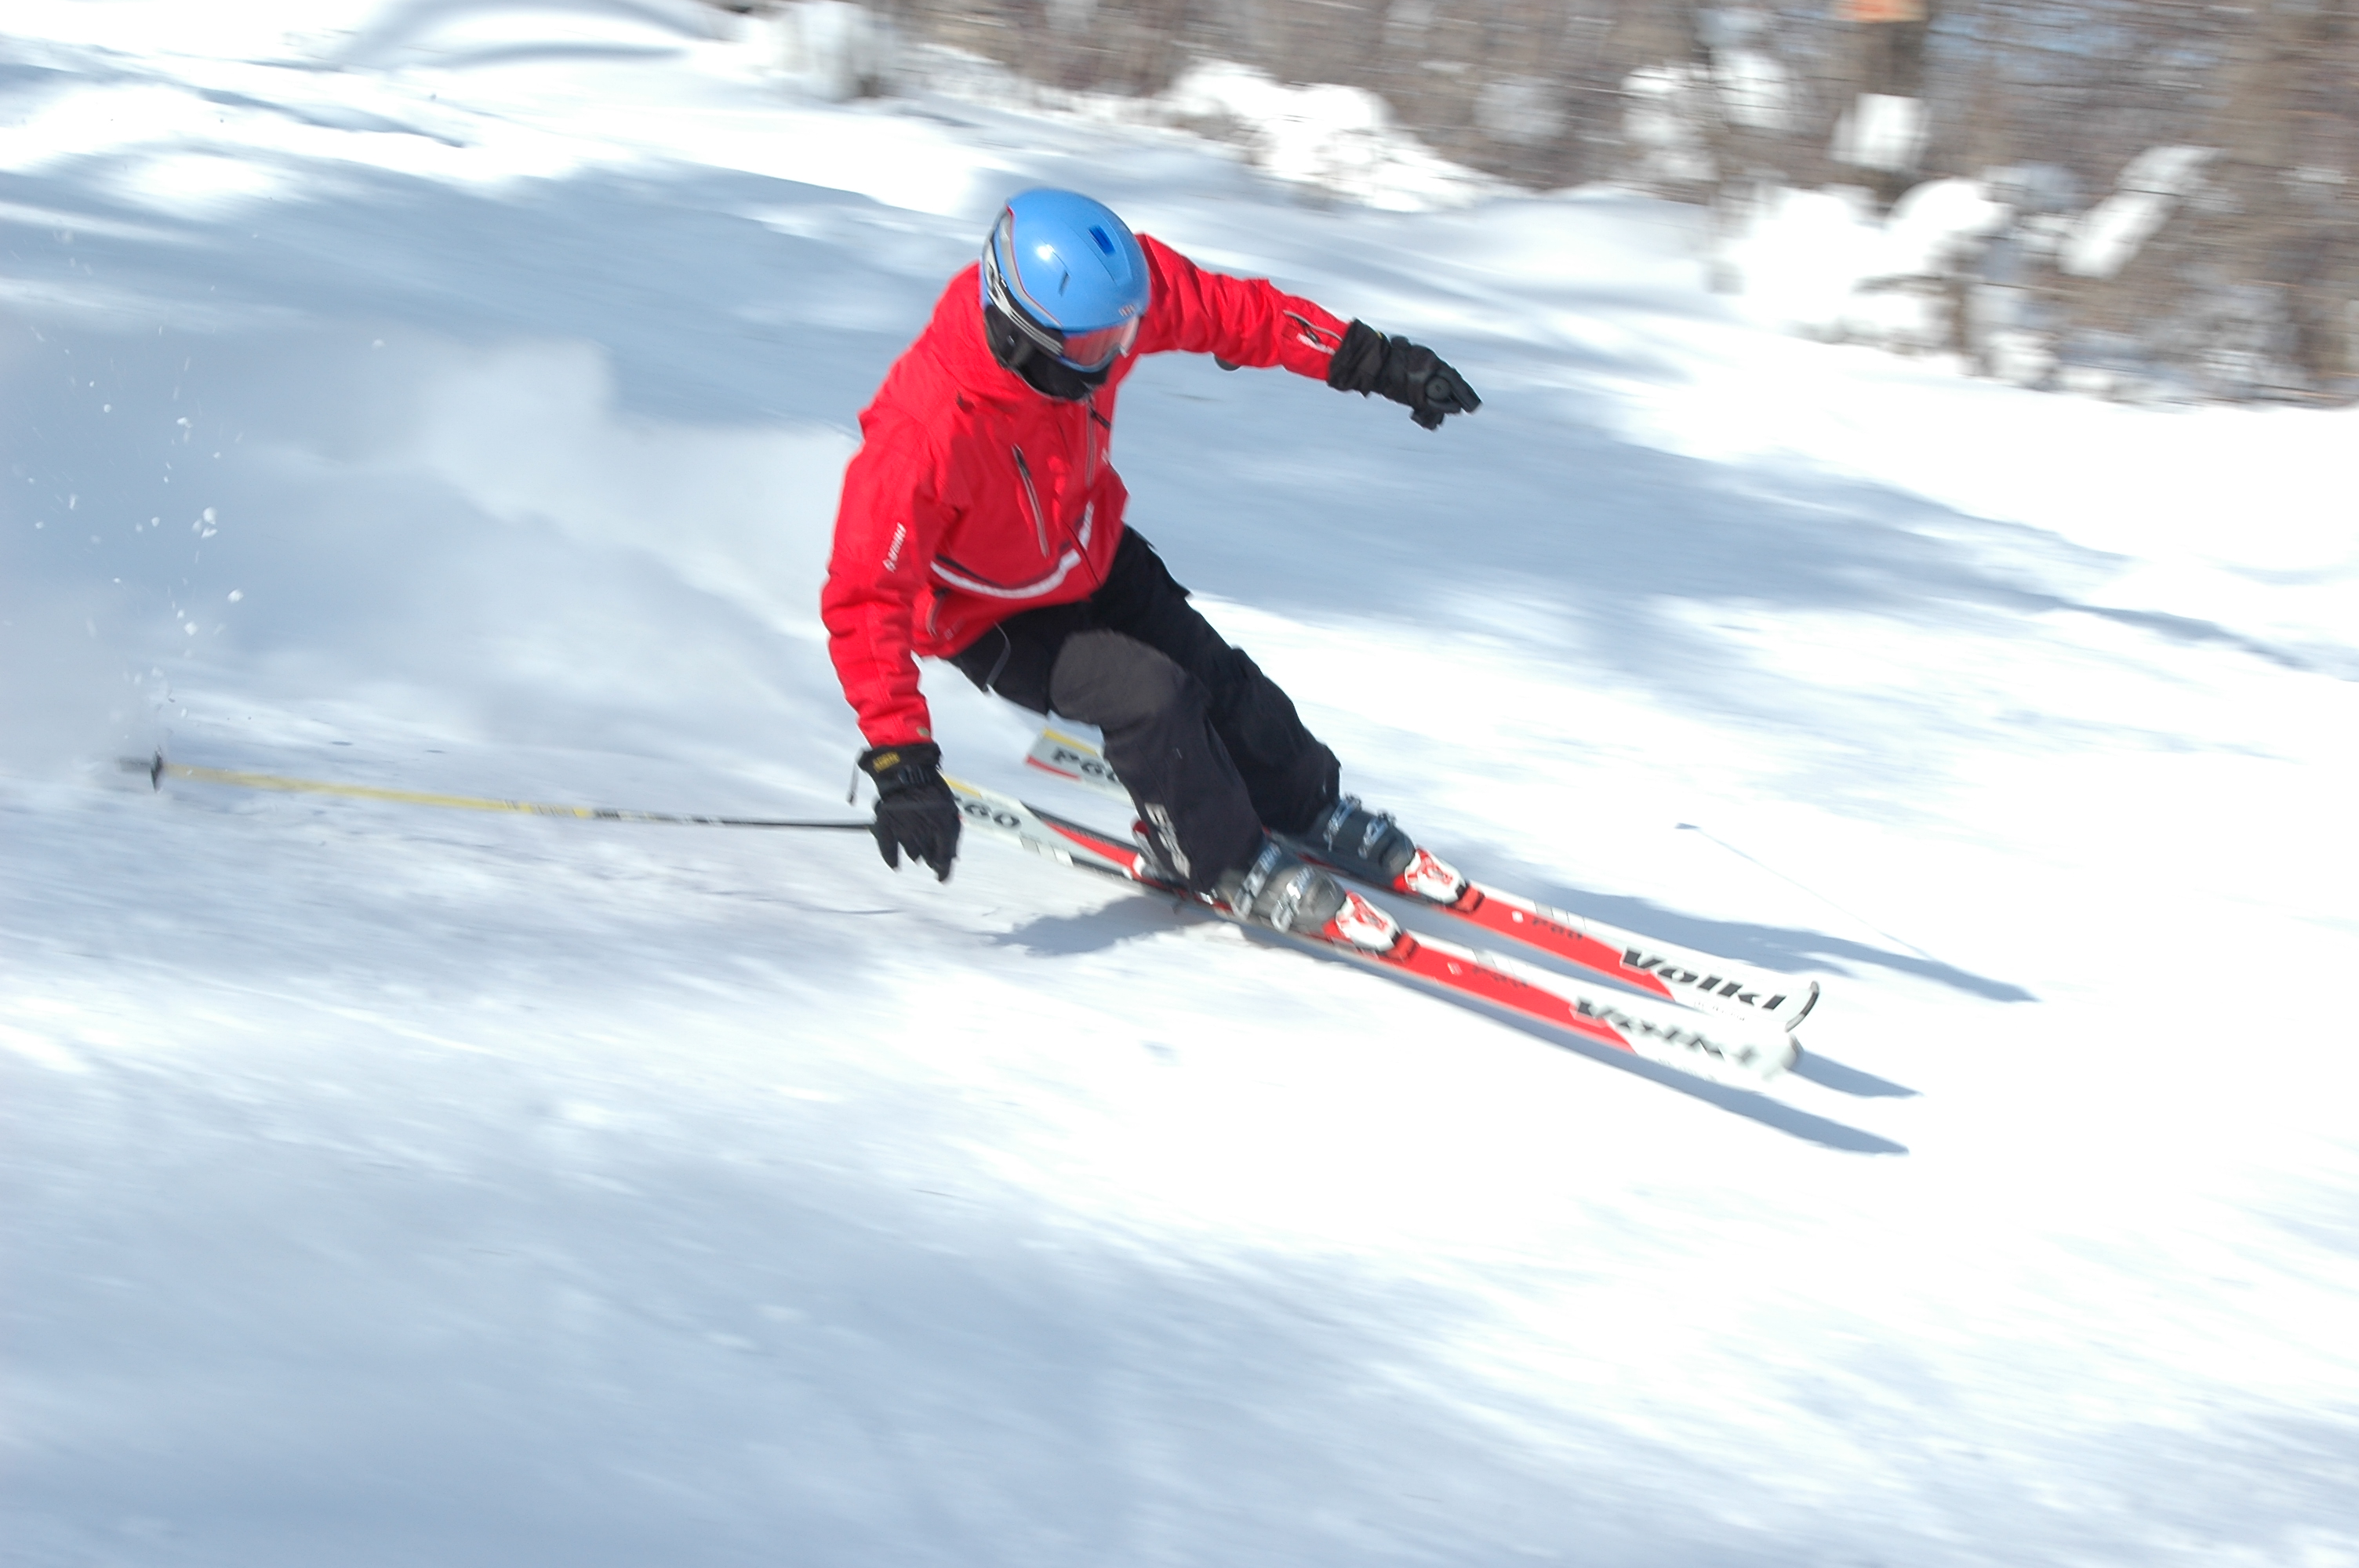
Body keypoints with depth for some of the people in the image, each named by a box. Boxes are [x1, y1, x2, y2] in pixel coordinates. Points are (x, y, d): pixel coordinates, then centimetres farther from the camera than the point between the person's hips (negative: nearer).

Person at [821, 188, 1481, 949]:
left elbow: (1228, 310, -10)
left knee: (1217, 677, 7)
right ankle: (1228, 866, 6)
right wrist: (900, 765, -42)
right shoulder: (926, 434, -43)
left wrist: (1376, 361, -12)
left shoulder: (1112, 290, -28)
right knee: (1150, 697, -19)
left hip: (1092, 555, 6)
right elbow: (863, 601, -38)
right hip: (990, 615, -6)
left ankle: (1314, 816, 35)